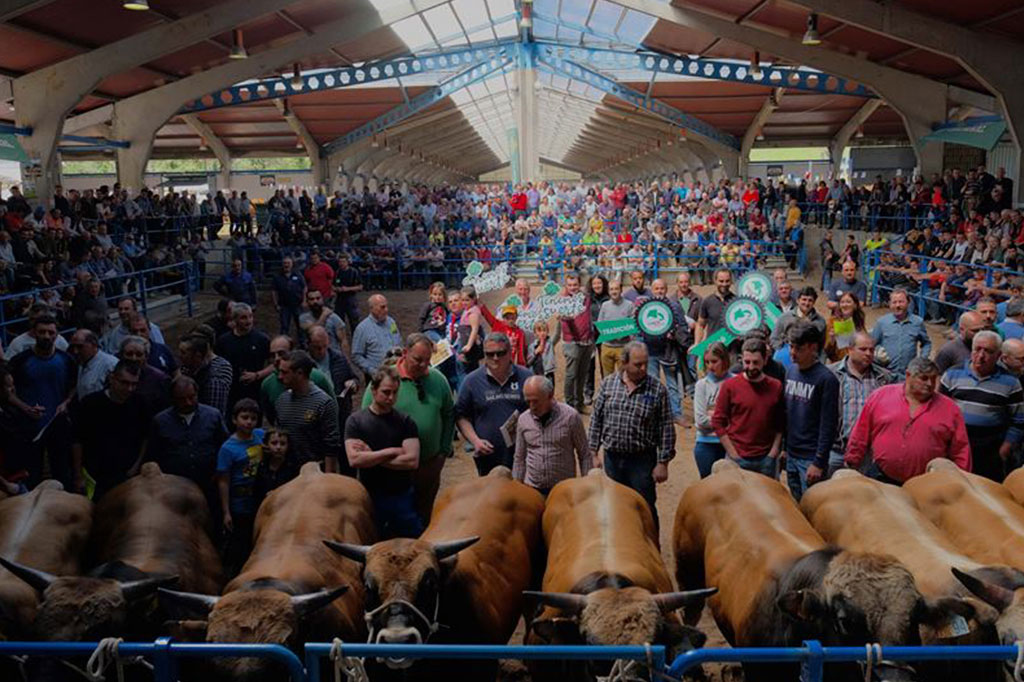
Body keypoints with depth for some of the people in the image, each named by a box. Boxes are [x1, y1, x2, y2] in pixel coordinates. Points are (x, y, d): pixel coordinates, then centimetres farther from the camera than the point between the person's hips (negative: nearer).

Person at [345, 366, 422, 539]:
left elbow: (412, 461, -11)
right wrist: (391, 451, -13)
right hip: (370, 497, 0)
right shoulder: (355, 421, -3)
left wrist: (371, 457, -11)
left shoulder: (405, 421, -2)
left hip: (402, 497, 1)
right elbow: (354, 460, -15)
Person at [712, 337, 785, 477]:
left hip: (767, 459, 2)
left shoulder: (776, 387, 3)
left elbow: (780, 423, 7)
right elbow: (718, 422, -5)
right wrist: (734, 455, -8)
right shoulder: (729, 386, -5)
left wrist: (773, 452, -2)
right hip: (738, 459, -2)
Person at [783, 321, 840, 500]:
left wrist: (819, 463, -16)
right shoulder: (790, 371, 7)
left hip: (811, 458, -6)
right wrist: (784, 448, 13)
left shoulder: (826, 379, -13)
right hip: (791, 455, 6)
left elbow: (828, 425, -14)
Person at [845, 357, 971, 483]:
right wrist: (851, 467, 8)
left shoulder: (949, 408, 3)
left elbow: (960, 451, 5)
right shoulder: (880, 396, 2)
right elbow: (860, 437, 6)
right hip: (880, 479, 0)